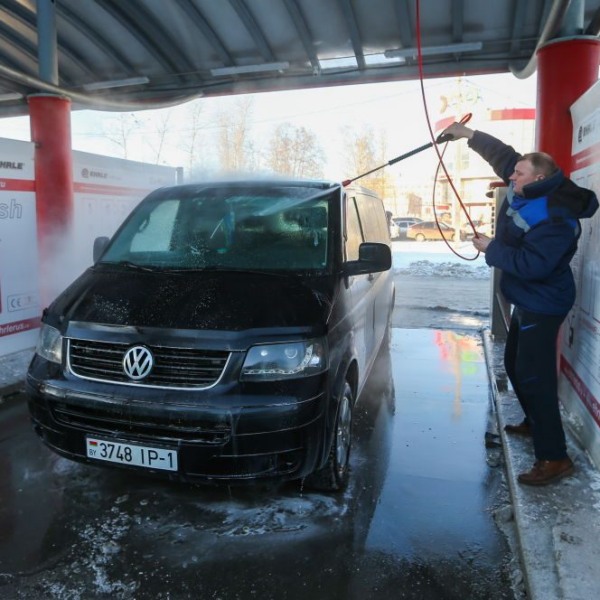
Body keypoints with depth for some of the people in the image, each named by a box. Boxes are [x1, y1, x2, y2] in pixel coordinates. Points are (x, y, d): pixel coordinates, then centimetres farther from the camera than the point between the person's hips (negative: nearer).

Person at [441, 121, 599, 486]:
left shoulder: (556, 219, -26)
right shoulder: (527, 193, 2)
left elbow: (533, 265, -34)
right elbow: (504, 155, 13)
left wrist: (492, 249, -24)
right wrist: (469, 135, 10)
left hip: (542, 306, -10)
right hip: (527, 301, 10)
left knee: (534, 376, -12)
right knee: (515, 365, 21)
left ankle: (555, 458, -5)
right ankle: (534, 423, 40)